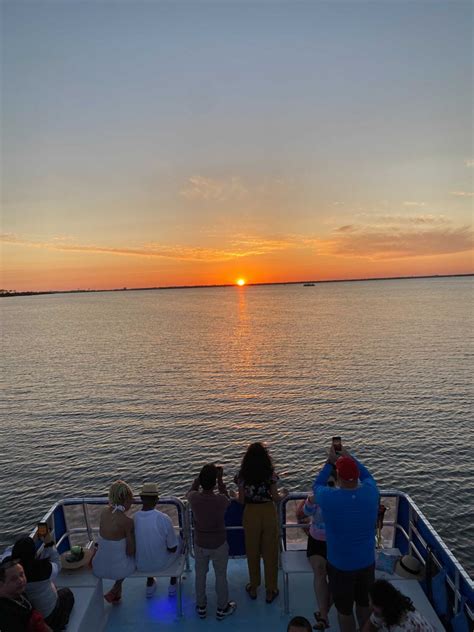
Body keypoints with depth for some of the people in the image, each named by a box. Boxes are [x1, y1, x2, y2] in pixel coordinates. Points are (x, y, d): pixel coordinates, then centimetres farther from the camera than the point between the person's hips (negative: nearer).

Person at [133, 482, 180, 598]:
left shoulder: (133, 519, -19)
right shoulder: (164, 519, -27)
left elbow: (133, 546, 0)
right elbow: (172, 548, -14)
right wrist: (174, 546, 8)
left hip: (140, 565, 3)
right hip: (161, 564, -3)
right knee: (179, 542, 26)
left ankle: (150, 585, 41)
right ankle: (173, 585, 38)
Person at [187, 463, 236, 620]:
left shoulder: (194, 498, -24)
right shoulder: (221, 500, -29)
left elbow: (190, 491, 2)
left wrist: (202, 475, 1)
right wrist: (220, 478, 0)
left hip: (200, 545, 2)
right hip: (219, 545, -2)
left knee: (200, 575, 25)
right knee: (221, 576, 21)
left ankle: (201, 607, 43)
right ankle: (222, 609, 40)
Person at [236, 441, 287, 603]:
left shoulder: (242, 475, -11)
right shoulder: (270, 474, -12)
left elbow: (241, 500, -7)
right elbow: (276, 498, -8)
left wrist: (234, 497, 15)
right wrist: (284, 495, 13)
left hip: (251, 514, 1)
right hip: (268, 513, 0)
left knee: (252, 552, 20)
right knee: (270, 553, 16)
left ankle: (253, 588, 36)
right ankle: (270, 591, 29)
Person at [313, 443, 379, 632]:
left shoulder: (329, 497, -27)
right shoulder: (370, 492, -20)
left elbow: (316, 485, -2)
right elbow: (367, 475, 5)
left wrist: (330, 462, 4)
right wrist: (349, 457, 12)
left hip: (340, 566, -3)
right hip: (367, 562, 4)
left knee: (344, 609, 18)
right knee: (365, 604, 28)